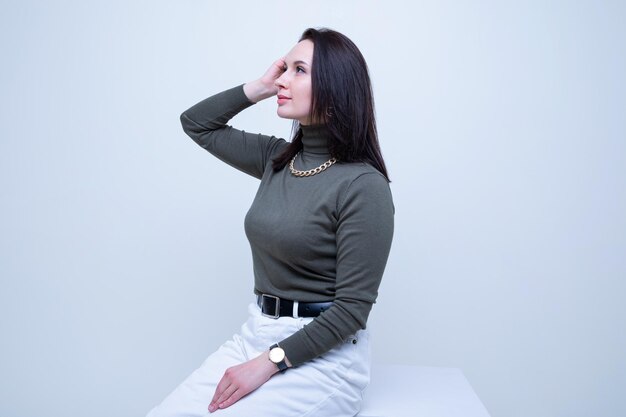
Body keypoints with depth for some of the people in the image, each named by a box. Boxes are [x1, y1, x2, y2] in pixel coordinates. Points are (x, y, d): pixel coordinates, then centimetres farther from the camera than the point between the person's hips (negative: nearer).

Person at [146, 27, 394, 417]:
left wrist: (268, 363, -17)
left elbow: (352, 307, -17)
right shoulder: (278, 158, 4)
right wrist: (259, 88, 3)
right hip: (255, 334, 6)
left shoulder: (363, 185, -16)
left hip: (323, 355, -6)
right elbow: (196, 123, 16)